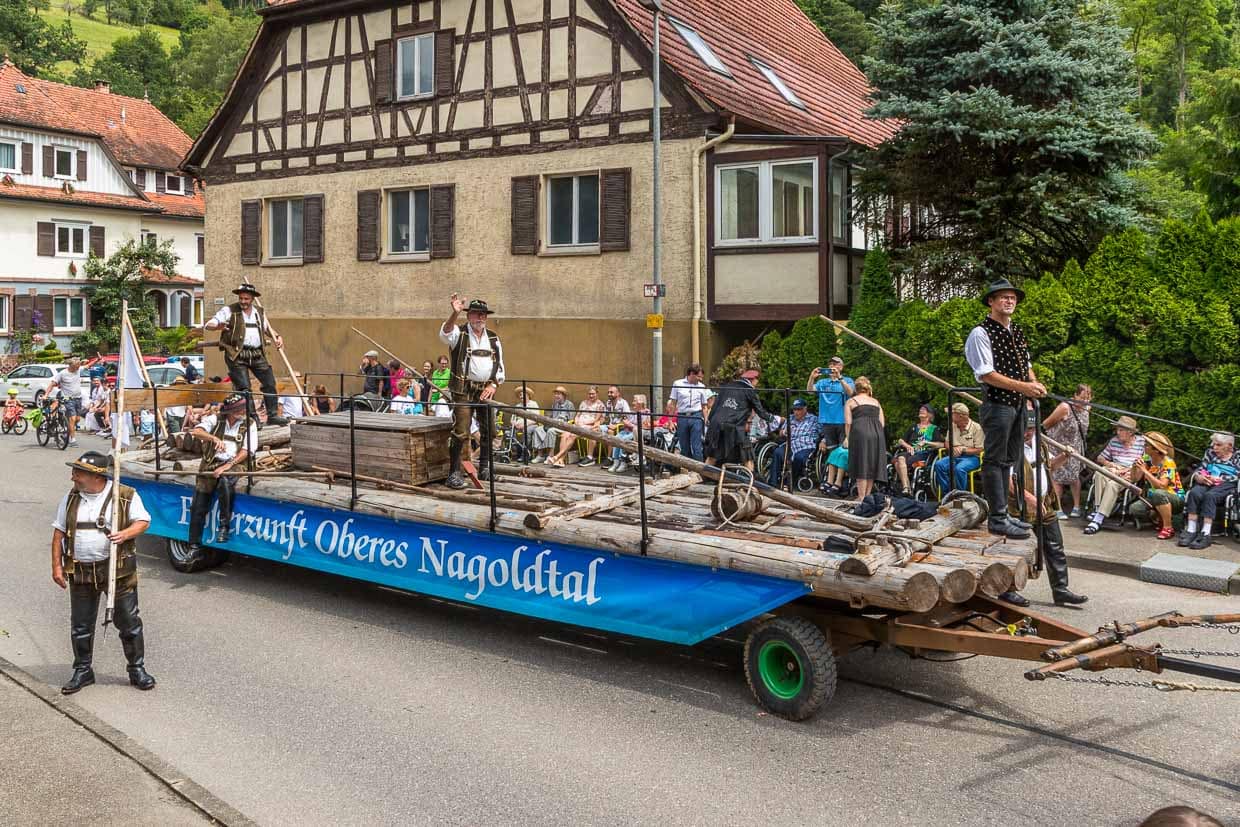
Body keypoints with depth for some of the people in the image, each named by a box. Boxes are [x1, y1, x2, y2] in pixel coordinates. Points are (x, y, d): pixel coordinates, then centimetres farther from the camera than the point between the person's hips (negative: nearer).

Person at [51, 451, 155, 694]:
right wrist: (57, 565, 3)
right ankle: (83, 671, 27)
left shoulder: (126, 496, -6)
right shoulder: (70, 499, 6)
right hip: (80, 572, 3)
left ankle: (137, 668, 17)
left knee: (129, 621, 4)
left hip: (117, 568, -3)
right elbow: (59, 532, 9)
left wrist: (126, 533, -23)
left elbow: (143, 521, -3)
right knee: (81, 625, 11)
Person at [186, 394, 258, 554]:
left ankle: (224, 526, -23)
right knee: (198, 507, -4)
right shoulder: (215, 420, 4)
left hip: (233, 465, -2)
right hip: (210, 464, 2)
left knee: (225, 481, -37)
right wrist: (215, 438, -30)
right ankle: (195, 546, 8)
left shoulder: (249, 425, 1)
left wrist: (227, 466, -18)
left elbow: (246, 451, -7)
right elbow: (197, 431, -11)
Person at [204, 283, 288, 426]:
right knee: (244, 388, -8)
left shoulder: (259, 312, 16)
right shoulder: (229, 311, 0)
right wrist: (218, 326, -30)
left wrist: (277, 337, 10)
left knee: (270, 383, 2)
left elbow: (268, 328, 31)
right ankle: (252, 418, -3)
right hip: (237, 355, -5)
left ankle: (273, 415, 8)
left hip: (257, 354, 5)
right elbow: (208, 325, -6)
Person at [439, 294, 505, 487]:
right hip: (463, 390, -5)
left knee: (488, 431, 11)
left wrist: (493, 385, -1)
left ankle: (484, 468, 27)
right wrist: (455, 313, -43)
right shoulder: (459, 333, -2)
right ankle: (454, 472, -6)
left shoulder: (493, 338, 13)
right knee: (460, 433, -11)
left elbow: (499, 364, 15)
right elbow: (446, 333, -26)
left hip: (486, 390, 5)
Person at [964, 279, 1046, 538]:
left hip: (1018, 404, 9)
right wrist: (1022, 386, -22)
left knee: (1009, 459, 15)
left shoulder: (1017, 331, 15)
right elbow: (986, 374, -18)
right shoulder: (981, 333, -12)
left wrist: (1034, 383, 1)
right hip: (997, 404, -9)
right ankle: (997, 519, -2)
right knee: (995, 460, -5)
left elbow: (1026, 364, 22)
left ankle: (1002, 513, 25)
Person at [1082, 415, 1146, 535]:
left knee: (1113, 484, -35)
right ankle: (1097, 509, -32)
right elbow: (1100, 458, 20)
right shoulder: (1114, 441, 14)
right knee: (1099, 473, -32)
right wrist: (1110, 464, -2)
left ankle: (1098, 519, -42)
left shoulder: (1142, 441, 2)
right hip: (1114, 471, 4)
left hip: (1131, 475, -4)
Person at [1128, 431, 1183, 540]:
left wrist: (1144, 470, -33)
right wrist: (1134, 467, -19)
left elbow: (1161, 485, -32)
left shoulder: (1168, 463, -19)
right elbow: (1135, 479, -1)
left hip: (1175, 498, -6)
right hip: (1154, 498, 6)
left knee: (1158, 493, -39)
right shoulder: (1146, 459, -1)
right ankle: (1160, 519, 8)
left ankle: (1168, 528, -23)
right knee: (1134, 509, -20)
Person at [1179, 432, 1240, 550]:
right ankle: (1191, 531, -37)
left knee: (1209, 495, -37)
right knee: (1194, 493, -32)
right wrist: (1198, 476, -11)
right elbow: (1200, 469, 13)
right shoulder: (1210, 452, 23)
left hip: (1225, 485, -3)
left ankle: (1205, 534, -42)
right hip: (1206, 482, 3)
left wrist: (1218, 479, -16)